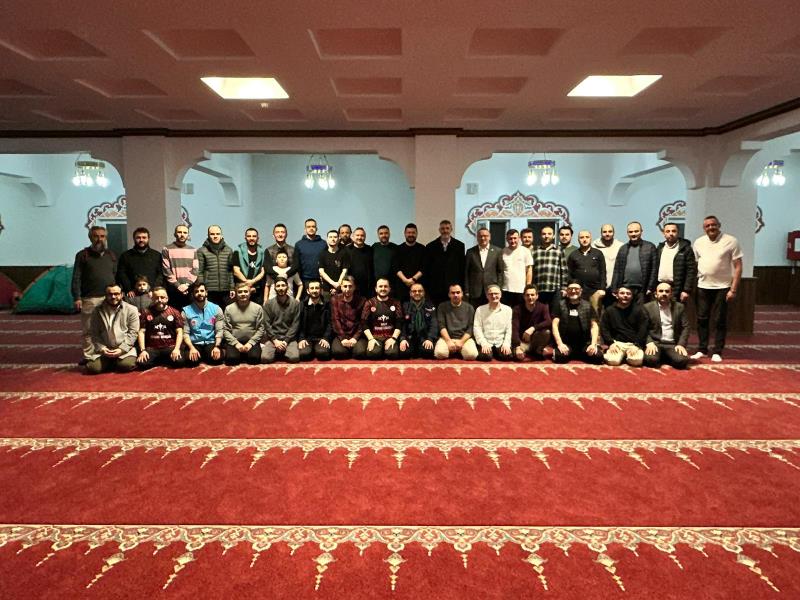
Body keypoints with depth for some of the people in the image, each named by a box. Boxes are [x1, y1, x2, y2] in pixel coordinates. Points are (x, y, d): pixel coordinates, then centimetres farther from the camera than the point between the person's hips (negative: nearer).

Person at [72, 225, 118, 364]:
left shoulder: (111, 255, 16)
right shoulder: (83, 255, 4)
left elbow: (116, 276, 15)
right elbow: (76, 278, 0)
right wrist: (77, 298, -8)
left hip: (110, 298, 3)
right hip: (90, 299, -3)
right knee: (88, 330, 1)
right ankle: (88, 356, 9)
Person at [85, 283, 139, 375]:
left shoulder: (131, 310, 0)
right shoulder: (97, 311, 6)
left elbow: (133, 333, -4)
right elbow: (93, 333, 5)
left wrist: (122, 349, -14)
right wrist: (101, 348, -10)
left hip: (125, 349, -2)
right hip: (104, 350, 2)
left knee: (126, 365, -29)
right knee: (92, 368, -20)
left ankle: (116, 362, 8)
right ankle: (109, 363, 13)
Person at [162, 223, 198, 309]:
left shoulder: (193, 250, 13)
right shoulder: (167, 250, 4)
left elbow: (195, 270, 5)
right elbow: (166, 270, -2)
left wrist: (187, 284, -8)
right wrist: (178, 285, -11)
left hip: (189, 290, 2)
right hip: (172, 291, -2)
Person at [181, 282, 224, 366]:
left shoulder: (216, 309, 2)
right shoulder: (186, 311, 1)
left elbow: (220, 330, -2)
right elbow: (185, 333, -3)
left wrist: (217, 346, -17)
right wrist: (192, 348, -19)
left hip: (211, 342, 1)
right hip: (194, 343, 0)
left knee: (217, 358, -28)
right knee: (190, 360, -30)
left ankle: (205, 356, 10)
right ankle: (195, 352, 10)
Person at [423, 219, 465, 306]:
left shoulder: (459, 246, 6)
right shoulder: (431, 246, 8)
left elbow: (462, 268, 5)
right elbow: (426, 269, 7)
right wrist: (426, 289, 2)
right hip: (435, 290, 1)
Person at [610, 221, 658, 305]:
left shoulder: (650, 247, 5)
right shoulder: (623, 248, 13)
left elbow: (654, 269, 1)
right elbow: (617, 271, 10)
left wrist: (650, 288, -6)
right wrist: (614, 289, 4)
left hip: (642, 290, -2)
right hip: (625, 289, 2)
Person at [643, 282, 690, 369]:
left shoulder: (679, 307, 10)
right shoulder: (648, 307, 3)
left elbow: (685, 327, 6)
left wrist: (681, 344, -8)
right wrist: (649, 342, -16)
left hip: (673, 344, 2)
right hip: (655, 343, -2)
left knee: (682, 360, -27)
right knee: (651, 359, -31)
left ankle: (666, 358, 7)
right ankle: (660, 357, 6)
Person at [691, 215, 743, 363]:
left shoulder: (731, 241, -5)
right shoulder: (699, 242, 5)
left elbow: (738, 267, -6)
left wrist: (733, 289, -12)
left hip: (722, 287, -3)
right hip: (702, 287, 3)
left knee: (719, 321, 1)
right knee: (702, 319, 7)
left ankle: (717, 352, 10)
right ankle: (702, 349, 17)